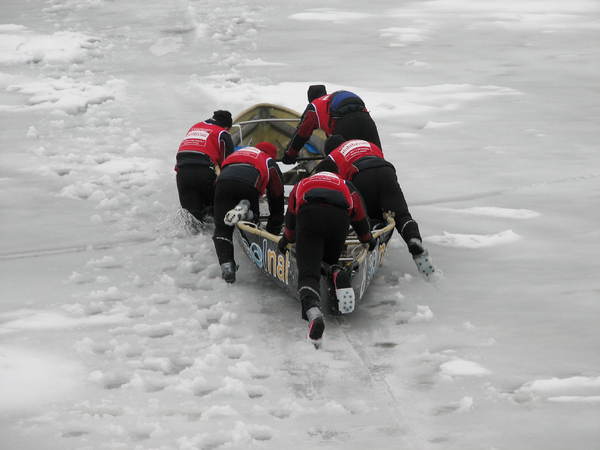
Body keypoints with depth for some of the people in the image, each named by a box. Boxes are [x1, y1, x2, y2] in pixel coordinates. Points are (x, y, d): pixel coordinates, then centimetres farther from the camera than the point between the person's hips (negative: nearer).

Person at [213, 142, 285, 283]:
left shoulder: (236, 153, 43)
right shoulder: (271, 163, 34)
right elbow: (277, 201, 35)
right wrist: (273, 232, 43)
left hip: (224, 179, 2)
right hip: (249, 183, -2)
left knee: (222, 229, 9)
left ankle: (226, 263, -13)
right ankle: (245, 210, -12)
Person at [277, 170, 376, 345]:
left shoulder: (301, 185, 41)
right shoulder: (346, 186, 39)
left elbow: (291, 217, 45)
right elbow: (360, 218, 40)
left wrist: (287, 239, 62)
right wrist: (367, 238, 59)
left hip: (308, 214, -1)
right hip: (340, 216, 1)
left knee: (308, 271, -9)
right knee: (330, 260, 25)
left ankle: (312, 310, -38)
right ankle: (338, 276, -11)